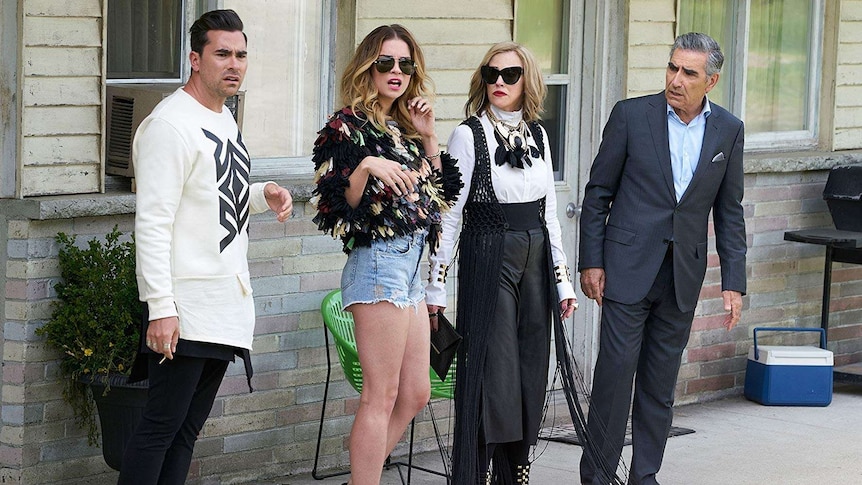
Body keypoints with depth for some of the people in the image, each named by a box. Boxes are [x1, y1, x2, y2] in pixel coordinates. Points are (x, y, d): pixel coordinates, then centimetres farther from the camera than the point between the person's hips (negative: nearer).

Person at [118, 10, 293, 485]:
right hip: (186, 307, -9)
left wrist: (263, 194, 8)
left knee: (188, 430, 11)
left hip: (226, 301, 9)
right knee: (160, 428, -9)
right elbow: (152, 223, -19)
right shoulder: (171, 124, -14)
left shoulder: (224, 119, 15)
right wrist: (160, 308, -23)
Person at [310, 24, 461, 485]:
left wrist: (428, 137, 7)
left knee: (414, 395, 10)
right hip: (379, 261, -9)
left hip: (410, 265, 9)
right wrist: (367, 167, -30)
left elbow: (441, 192, 16)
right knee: (381, 396, -9)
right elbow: (334, 204, -15)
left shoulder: (403, 127, 15)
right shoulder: (349, 126, -8)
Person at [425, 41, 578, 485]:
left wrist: (563, 281, 12)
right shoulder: (470, 135, -7)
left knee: (529, 374, 7)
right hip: (487, 261, -6)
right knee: (489, 374, -7)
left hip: (534, 259, 6)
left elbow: (549, 214, 14)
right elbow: (448, 215, -7)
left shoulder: (537, 135, 9)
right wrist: (436, 286, -9)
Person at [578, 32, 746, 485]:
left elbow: (729, 212, 8)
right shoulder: (631, 115, -4)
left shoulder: (728, 131, 4)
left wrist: (733, 281, 3)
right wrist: (591, 261, -4)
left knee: (661, 383, 8)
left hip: (683, 276, 3)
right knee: (615, 371, -6)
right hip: (629, 266, -3)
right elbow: (598, 193, 1)